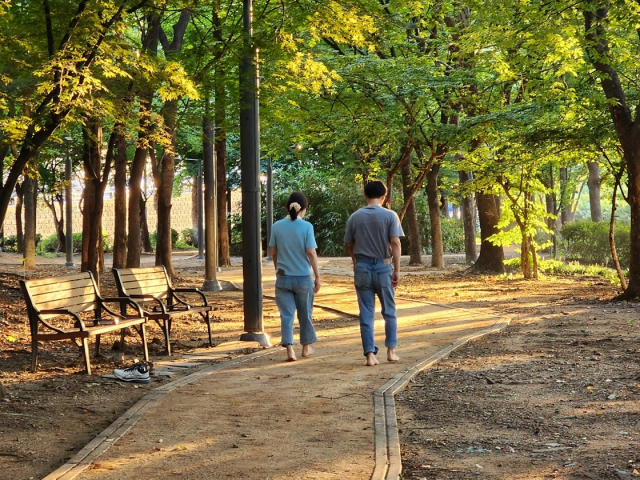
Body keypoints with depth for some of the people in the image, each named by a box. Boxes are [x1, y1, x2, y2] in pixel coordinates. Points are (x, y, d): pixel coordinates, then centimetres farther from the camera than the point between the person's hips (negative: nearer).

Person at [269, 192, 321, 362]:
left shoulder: (277, 226, -2)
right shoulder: (306, 226, -11)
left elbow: (273, 252, 5)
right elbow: (311, 253, -13)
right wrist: (317, 276, -5)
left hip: (283, 277, 2)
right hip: (303, 278, -1)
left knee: (286, 315, 4)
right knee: (305, 314, 16)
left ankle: (289, 349, -6)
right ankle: (307, 346, 30)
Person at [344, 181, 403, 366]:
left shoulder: (355, 217, 2)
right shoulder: (390, 215, -5)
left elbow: (349, 245, 10)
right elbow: (395, 243, -12)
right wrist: (397, 270, -8)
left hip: (362, 267, 1)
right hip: (383, 267, -1)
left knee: (366, 314, 4)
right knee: (389, 312, 13)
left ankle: (370, 354, 1)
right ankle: (391, 351, 16)